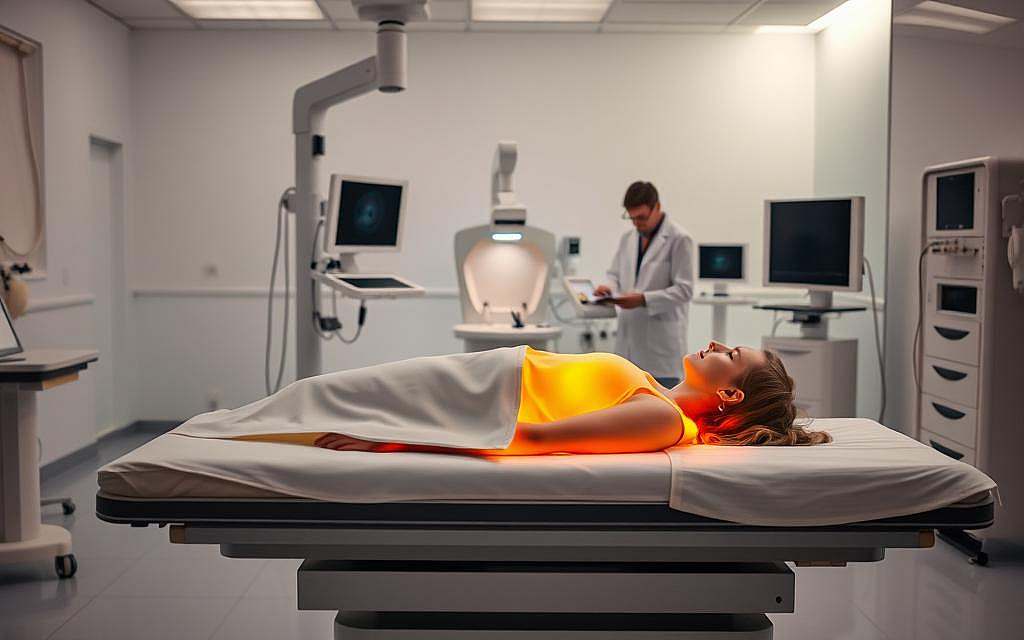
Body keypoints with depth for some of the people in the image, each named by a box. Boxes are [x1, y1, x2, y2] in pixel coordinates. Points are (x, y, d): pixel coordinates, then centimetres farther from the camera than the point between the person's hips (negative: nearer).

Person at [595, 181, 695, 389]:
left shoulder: (679, 239, -9)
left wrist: (644, 299, -21)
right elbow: (615, 273, 21)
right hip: (630, 337, 7)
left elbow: (684, 289, -12)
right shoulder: (628, 238, 12)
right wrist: (610, 288, -3)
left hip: (661, 342, -7)